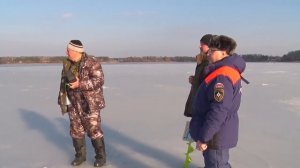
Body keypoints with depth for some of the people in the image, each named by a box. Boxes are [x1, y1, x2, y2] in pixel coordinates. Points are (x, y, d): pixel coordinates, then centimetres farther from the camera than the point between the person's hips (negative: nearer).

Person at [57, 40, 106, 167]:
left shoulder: (92, 63, -13)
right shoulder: (67, 64, 8)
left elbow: (99, 80, -21)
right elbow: (63, 82, 17)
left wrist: (80, 84, -26)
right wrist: (62, 100, 13)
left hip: (90, 103, -6)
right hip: (73, 104, 6)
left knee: (94, 130, -2)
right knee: (76, 130, 10)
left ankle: (101, 156, 13)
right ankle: (80, 155, 26)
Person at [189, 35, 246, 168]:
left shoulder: (222, 77, -25)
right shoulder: (228, 71, 9)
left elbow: (218, 111, -30)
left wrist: (203, 137, -24)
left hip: (216, 136, -10)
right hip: (219, 134, 10)